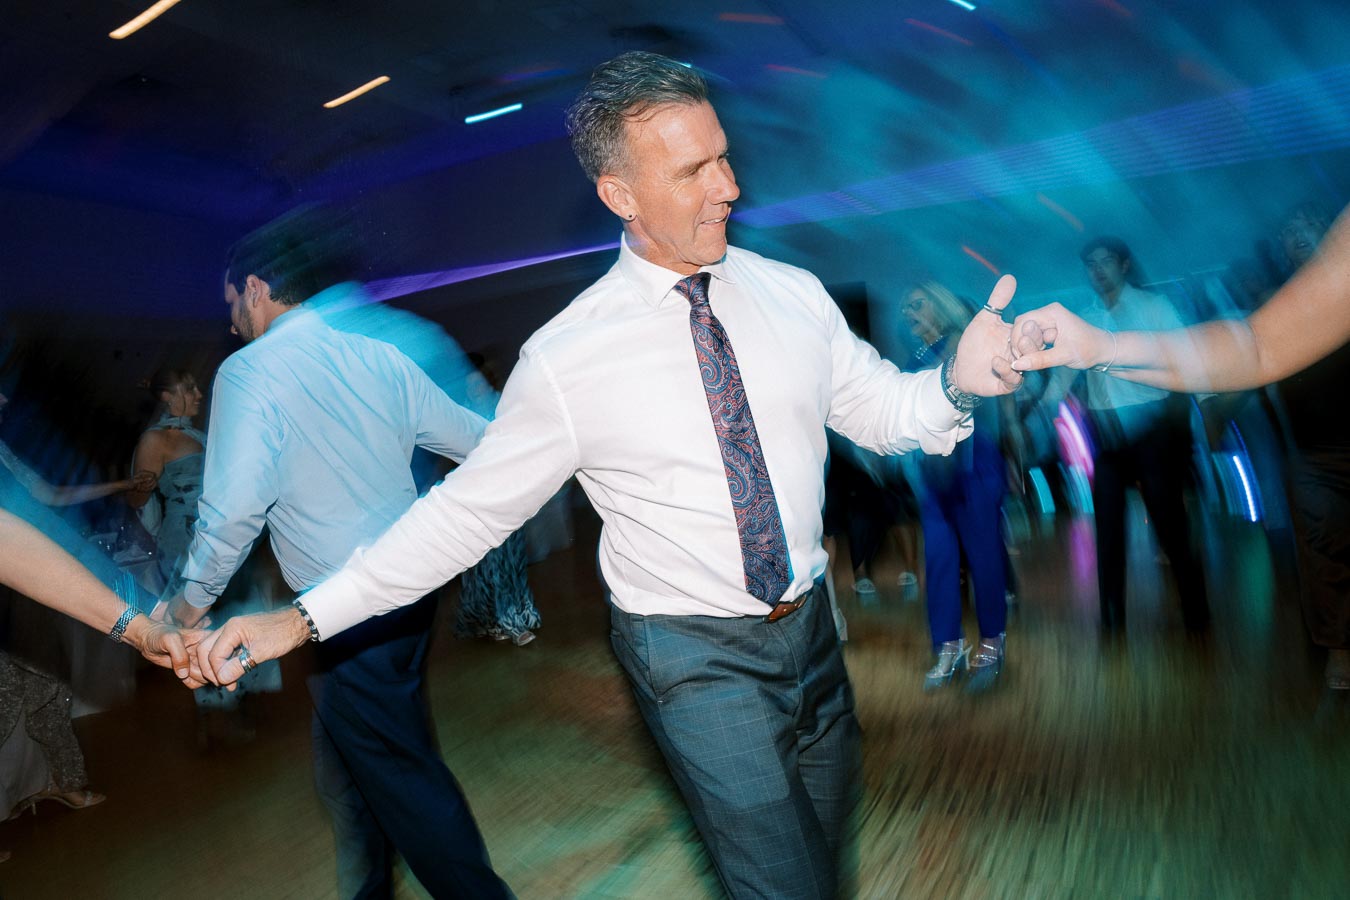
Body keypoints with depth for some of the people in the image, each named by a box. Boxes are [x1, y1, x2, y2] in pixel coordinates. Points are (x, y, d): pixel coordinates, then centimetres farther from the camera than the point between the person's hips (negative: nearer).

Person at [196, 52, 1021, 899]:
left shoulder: (793, 293, -4)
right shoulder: (569, 360, -16)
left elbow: (881, 410, 3)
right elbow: (469, 507, -10)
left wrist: (957, 382, -19)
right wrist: (304, 619, -12)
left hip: (811, 624, 5)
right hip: (697, 657, -5)